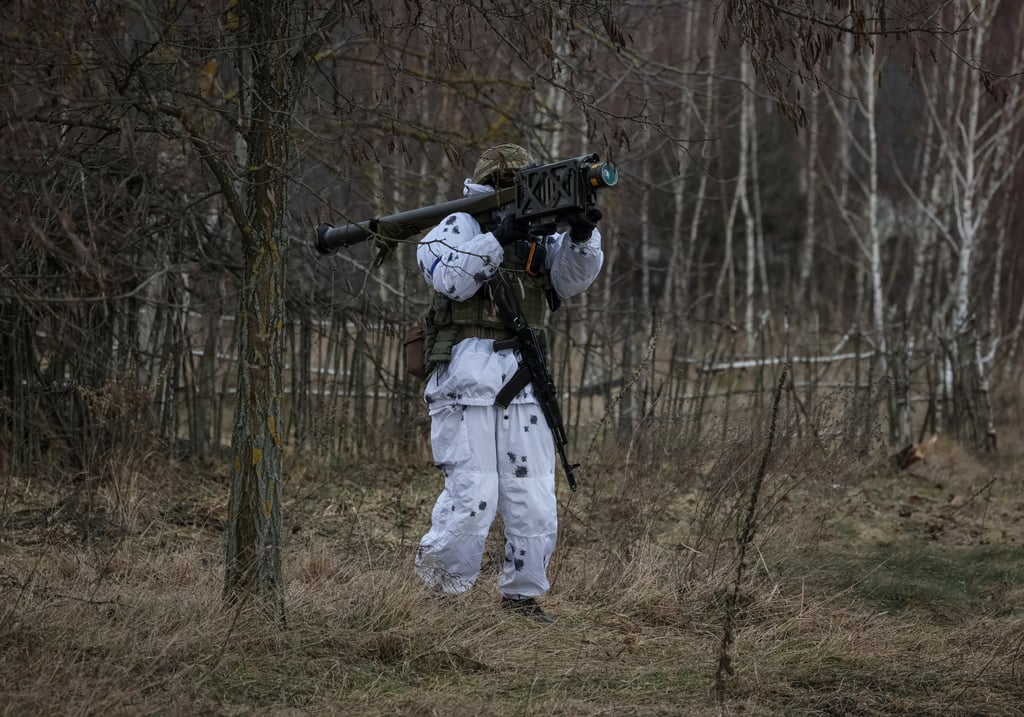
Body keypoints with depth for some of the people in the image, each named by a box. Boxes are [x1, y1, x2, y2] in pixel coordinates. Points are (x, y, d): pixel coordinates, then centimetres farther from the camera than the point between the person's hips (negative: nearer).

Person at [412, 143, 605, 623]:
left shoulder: (538, 236, 15)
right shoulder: (457, 228, 2)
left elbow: (573, 277, 1)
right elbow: (450, 278, -16)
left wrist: (582, 236, -18)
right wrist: (498, 238, -23)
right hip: (465, 381, -5)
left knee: (533, 501, 4)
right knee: (472, 495, -11)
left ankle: (522, 596, 16)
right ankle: (440, 594, 3)